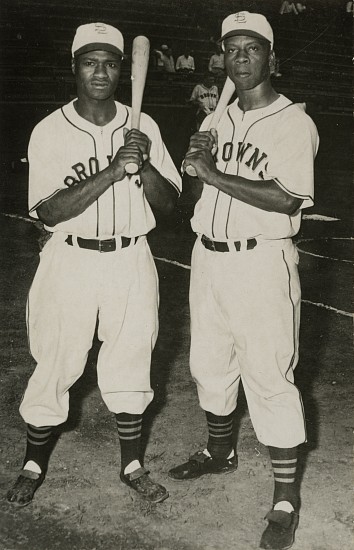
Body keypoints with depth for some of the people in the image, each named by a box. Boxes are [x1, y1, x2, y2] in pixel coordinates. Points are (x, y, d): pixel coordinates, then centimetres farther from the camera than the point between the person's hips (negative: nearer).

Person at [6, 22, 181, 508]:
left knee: (130, 364, 11)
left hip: (131, 261, 2)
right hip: (71, 262, -2)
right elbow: (49, 212, -16)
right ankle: (34, 465, 27)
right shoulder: (49, 132, -5)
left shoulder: (142, 127, 3)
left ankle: (132, 465, 29)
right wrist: (112, 171, -24)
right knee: (55, 364, 5)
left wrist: (143, 164, -18)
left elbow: (168, 202, 1)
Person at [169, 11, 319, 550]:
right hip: (208, 257, 7)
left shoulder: (294, 122, -8)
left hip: (262, 262, -7)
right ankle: (220, 452, 42)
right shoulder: (218, 120, 14)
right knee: (209, 364, 19)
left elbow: (287, 198, -21)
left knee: (269, 376, -4)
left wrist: (216, 174, -21)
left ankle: (286, 496, 9)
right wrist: (196, 162, -4)